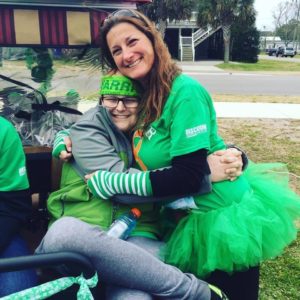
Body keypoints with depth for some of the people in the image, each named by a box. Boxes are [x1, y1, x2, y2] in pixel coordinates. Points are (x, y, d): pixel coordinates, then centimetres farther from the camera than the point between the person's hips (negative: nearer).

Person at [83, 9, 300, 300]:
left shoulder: (185, 92, -23)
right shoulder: (142, 94, 0)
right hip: (189, 220, 7)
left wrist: (114, 182, -21)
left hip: (223, 219, -7)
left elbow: (187, 176, -27)